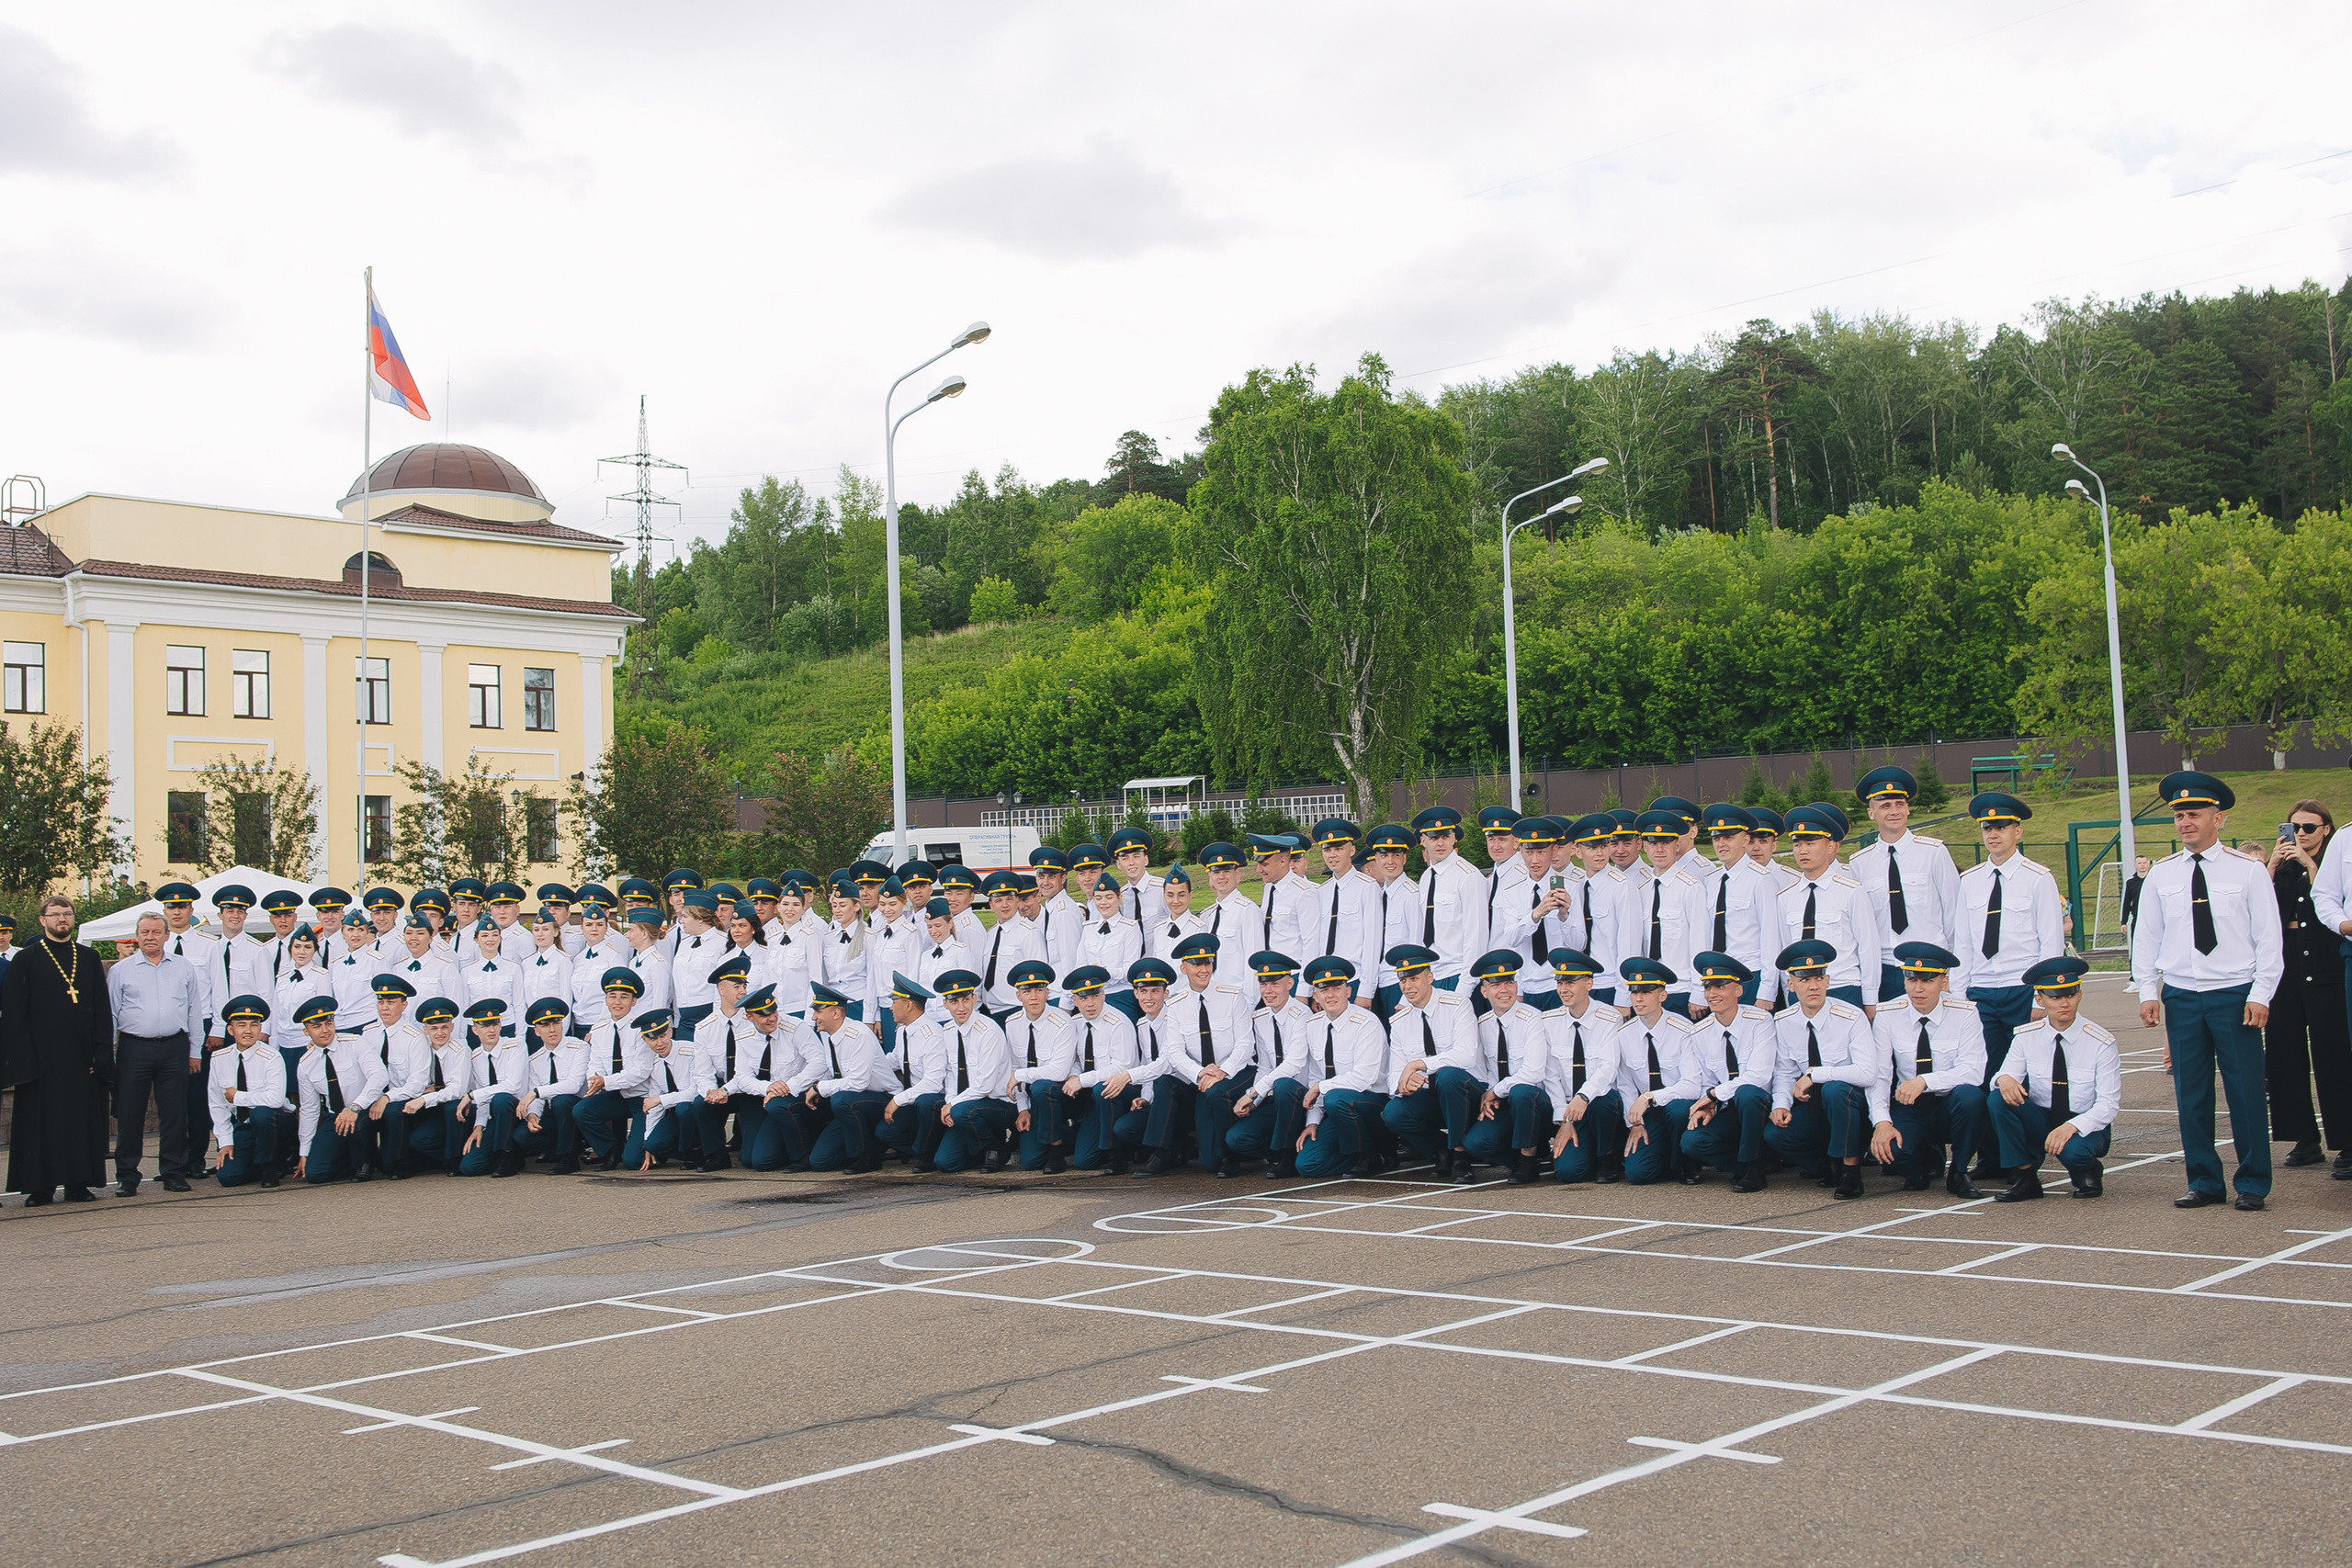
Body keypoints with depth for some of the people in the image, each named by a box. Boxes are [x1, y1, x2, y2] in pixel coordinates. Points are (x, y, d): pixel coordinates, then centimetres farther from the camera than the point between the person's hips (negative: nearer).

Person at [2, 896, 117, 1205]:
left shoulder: (89, 959, 12)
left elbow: (103, 1011, 10)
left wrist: (101, 1054, 0)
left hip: (82, 1057, 3)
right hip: (42, 1058, -2)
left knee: (83, 1119, 3)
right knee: (41, 1120, 0)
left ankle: (79, 1184, 9)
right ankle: (40, 1187, 6)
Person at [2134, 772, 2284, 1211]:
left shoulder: (2247, 872, 1)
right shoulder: (2161, 875, 7)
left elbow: (2269, 939, 0)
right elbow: (2146, 937, 10)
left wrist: (2260, 994, -8)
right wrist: (2147, 991, 2)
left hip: (2235, 994, -2)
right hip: (2181, 995, 2)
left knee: (2245, 1090, -1)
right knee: (2191, 1094, 5)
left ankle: (2252, 1183, 10)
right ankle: (2204, 1182, 14)